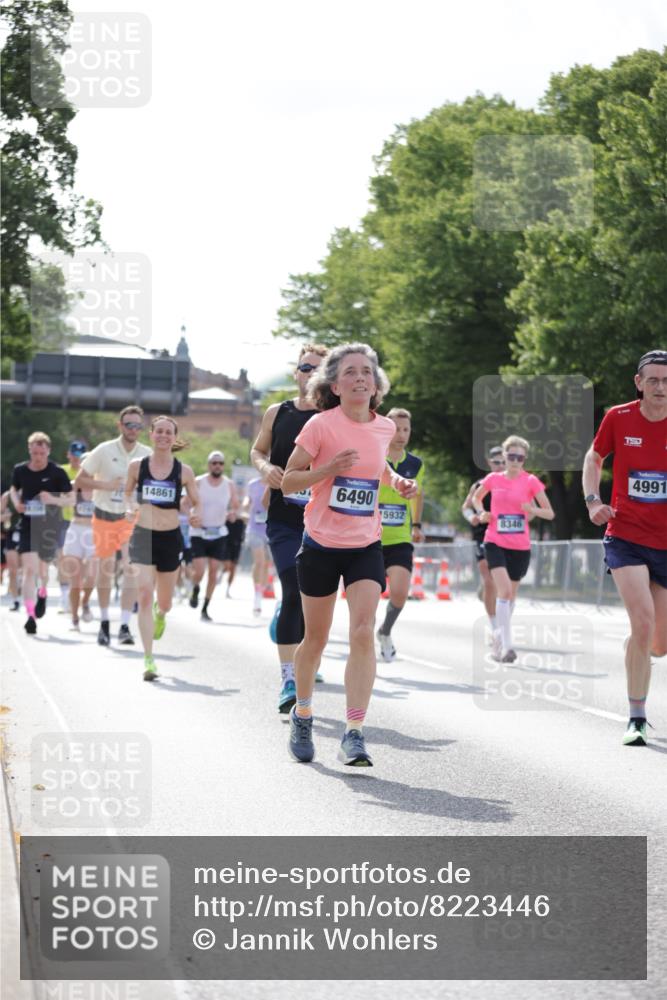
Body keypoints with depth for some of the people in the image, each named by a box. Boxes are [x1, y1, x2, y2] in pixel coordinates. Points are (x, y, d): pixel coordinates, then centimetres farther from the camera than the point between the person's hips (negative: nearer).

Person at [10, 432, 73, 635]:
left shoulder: (57, 472, -8)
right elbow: (14, 489, 20)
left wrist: (52, 499, -23)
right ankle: (31, 615, -17)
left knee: (42, 568, 15)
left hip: (49, 525, -1)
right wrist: (16, 502, -2)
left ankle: (42, 593, 50)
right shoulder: (20, 470, 0)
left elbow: (69, 499, -4)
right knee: (29, 569, -13)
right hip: (27, 524, 1)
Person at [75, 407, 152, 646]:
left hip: (131, 519, 1)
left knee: (131, 569, -14)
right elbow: (79, 481, -5)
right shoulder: (104, 451, -8)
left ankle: (125, 627, -15)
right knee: (105, 571, 8)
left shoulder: (147, 454, -2)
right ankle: (104, 623, 26)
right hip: (104, 517, -1)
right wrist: (106, 485, -18)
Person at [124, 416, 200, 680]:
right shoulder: (137, 466, -1)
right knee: (144, 595, -17)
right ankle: (148, 659, -16)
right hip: (142, 537, -1)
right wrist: (129, 508, -5)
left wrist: (195, 515, -15)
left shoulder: (183, 471, -2)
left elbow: (196, 503, 7)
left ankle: (160, 613, 54)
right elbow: (128, 492, 16)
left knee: (165, 603, 13)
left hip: (171, 538, 1)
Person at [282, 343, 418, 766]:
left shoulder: (385, 427, 2)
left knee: (363, 632, -15)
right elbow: (288, 480, -7)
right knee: (316, 638, 10)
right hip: (321, 544, -2)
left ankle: (354, 734, -14)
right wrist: (329, 469, -23)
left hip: (366, 547, 2)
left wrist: (395, 480, 5)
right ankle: (302, 716, 35)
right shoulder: (321, 425, -11)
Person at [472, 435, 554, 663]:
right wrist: (481, 512, 2)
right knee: (504, 589, -20)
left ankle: (499, 635, 36)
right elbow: (476, 497, 22)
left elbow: (550, 513, 0)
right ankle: (506, 645, -23)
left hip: (520, 547, 1)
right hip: (495, 543, -1)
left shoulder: (530, 481, -2)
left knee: (511, 594, 13)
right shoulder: (493, 479, 2)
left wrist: (533, 510, -20)